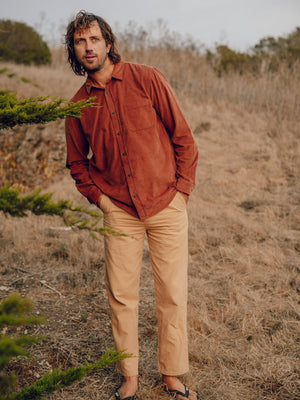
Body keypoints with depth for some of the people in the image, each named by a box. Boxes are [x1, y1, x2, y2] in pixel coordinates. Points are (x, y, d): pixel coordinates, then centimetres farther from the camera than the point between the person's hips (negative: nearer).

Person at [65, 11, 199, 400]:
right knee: (121, 295, 4)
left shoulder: (147, 79, -3)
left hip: (167, 206, -2)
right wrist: (98, 196, 5)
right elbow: (76, 161, 19)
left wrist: (181, 189, -5)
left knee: (173, 294, 3)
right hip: (120, 211, 2)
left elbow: (183, 136, -1)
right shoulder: (78, 105, 6)